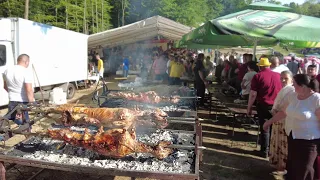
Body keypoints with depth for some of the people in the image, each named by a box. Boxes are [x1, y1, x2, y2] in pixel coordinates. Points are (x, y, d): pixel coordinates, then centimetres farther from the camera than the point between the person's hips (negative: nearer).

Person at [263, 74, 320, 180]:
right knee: (291, 167, 17)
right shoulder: (292, 96, 4)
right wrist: (270, 122, 22)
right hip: (292, 137, 6)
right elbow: (284, 112, 16)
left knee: (304, 170, 3)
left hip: (308, 140, -6)